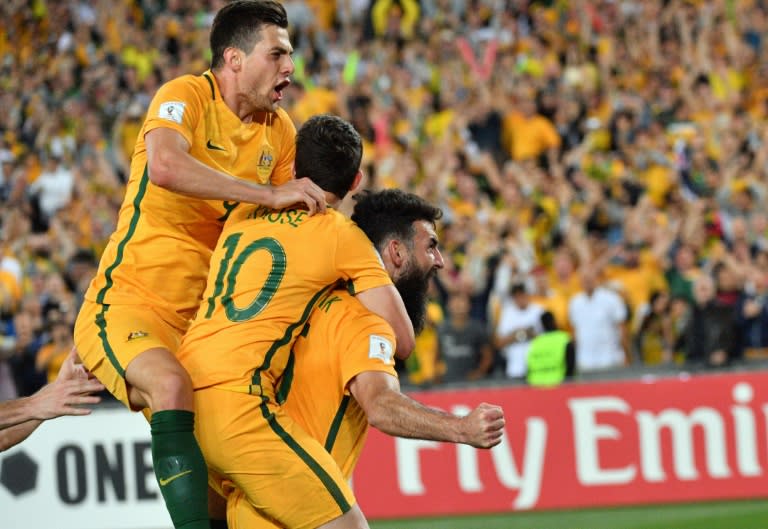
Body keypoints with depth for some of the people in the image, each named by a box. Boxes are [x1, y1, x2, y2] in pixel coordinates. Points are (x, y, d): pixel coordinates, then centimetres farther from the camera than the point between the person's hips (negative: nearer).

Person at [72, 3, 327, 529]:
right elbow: (165, 167, -34)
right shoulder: (187, 97, -13)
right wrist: (269, 194, -33)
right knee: (171, 386, -34)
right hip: (128, 302, -8)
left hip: (201, 319, 8)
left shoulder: (280, 131, 8)